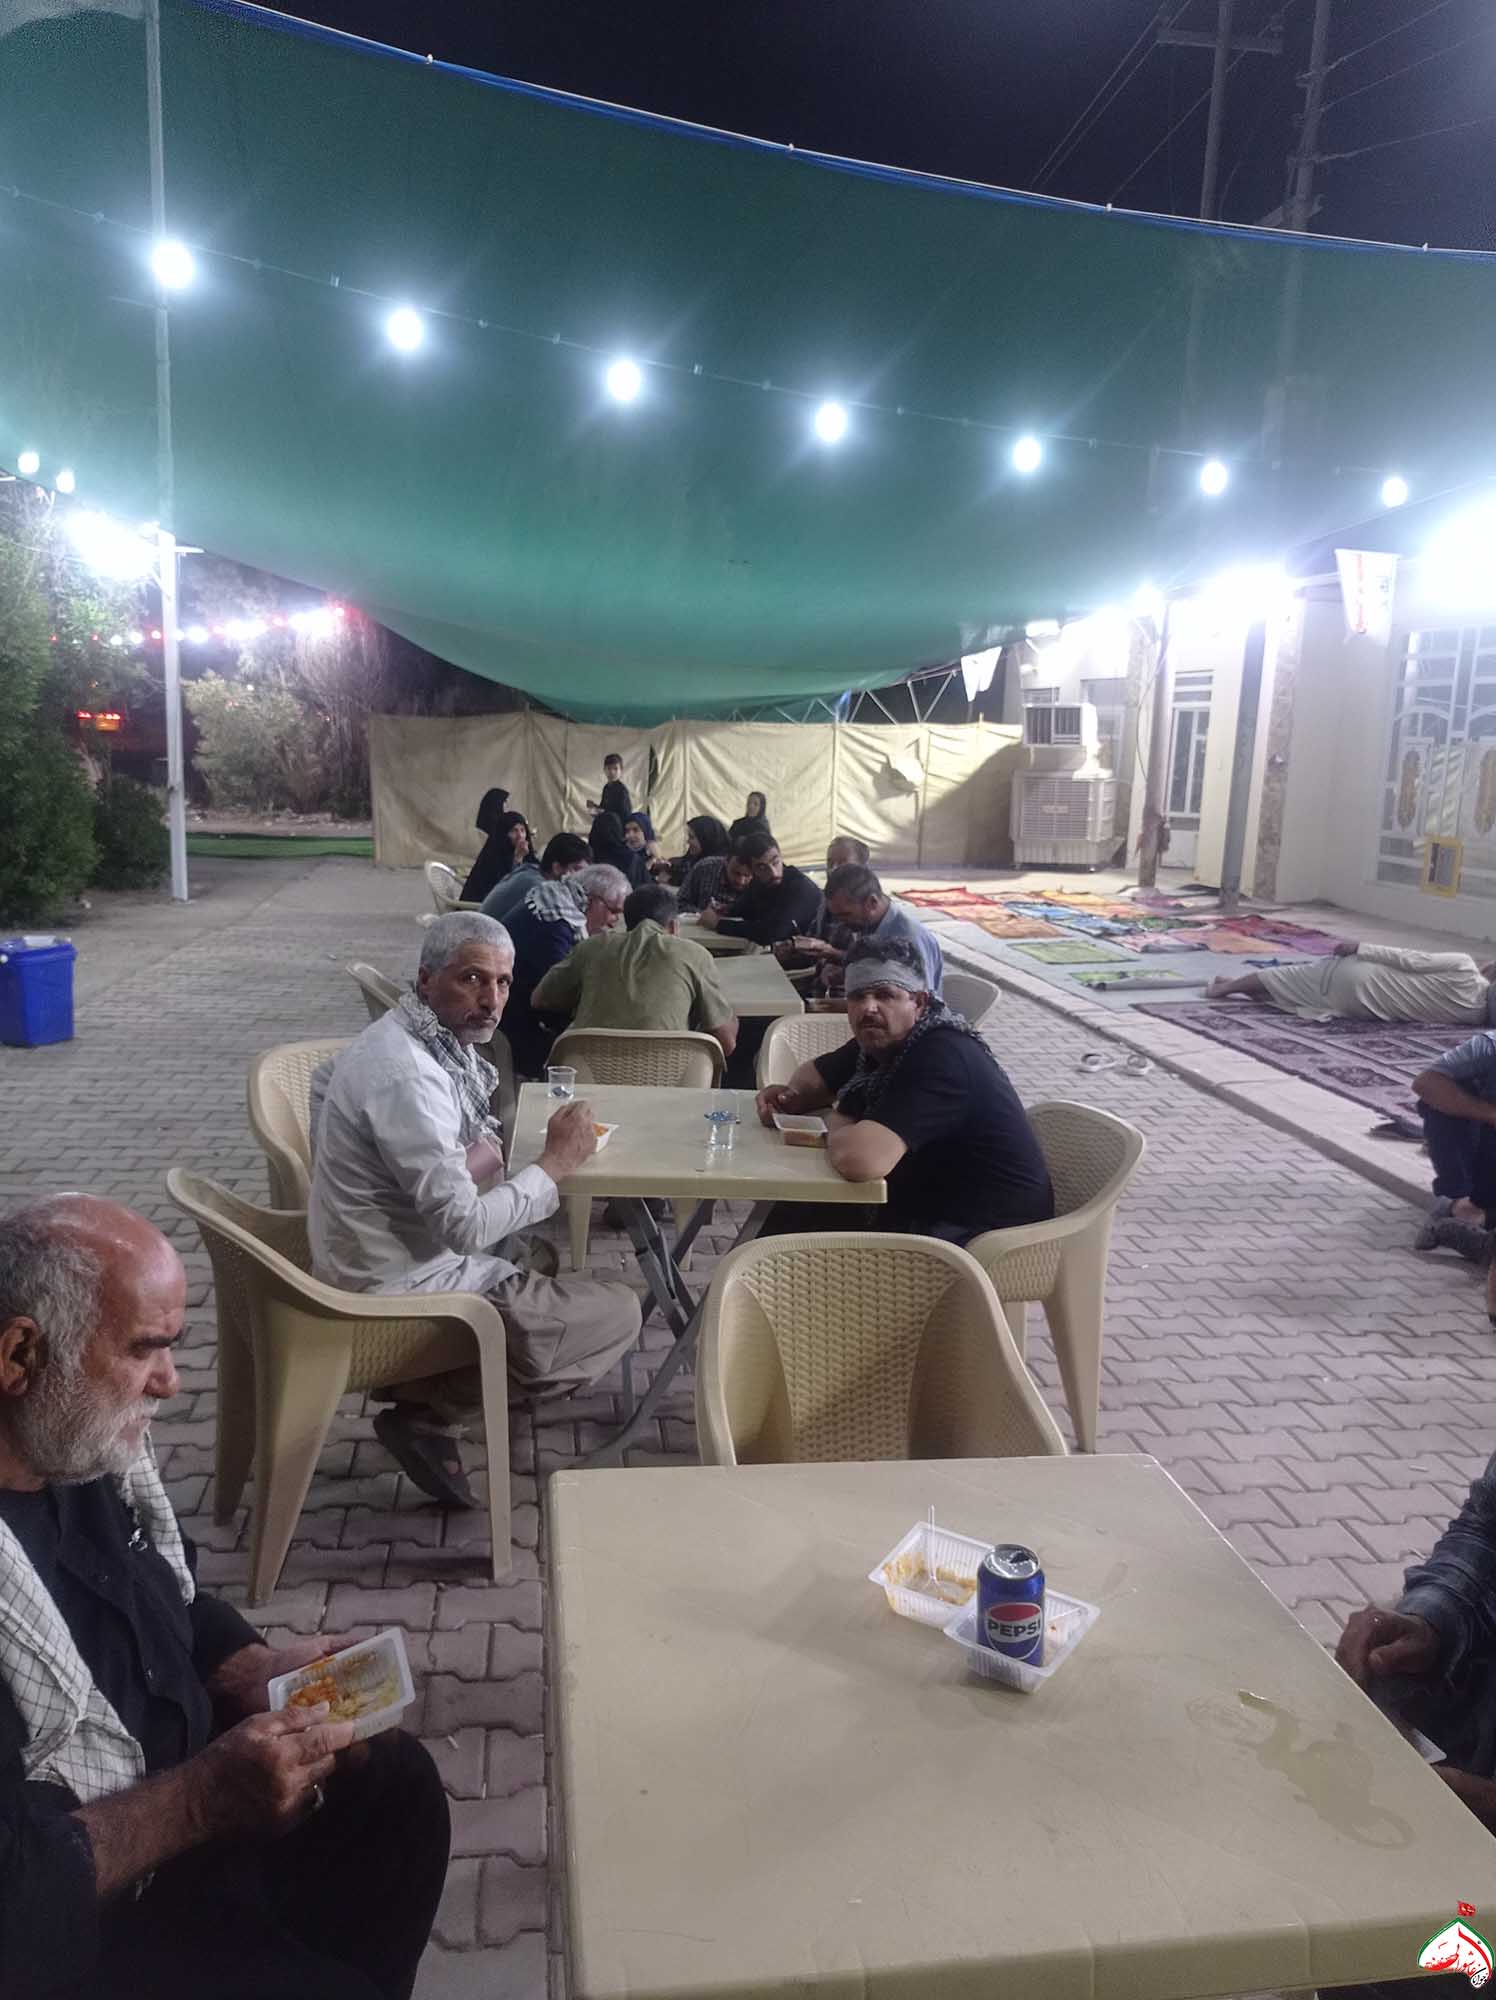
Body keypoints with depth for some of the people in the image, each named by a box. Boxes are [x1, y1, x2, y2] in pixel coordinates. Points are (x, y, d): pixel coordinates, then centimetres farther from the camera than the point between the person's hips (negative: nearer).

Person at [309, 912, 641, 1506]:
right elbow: (466, 1227, -28)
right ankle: (429, 1410, -3)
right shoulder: (406, 1074, -27)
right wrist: (557, 1162, -14)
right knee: (619, 1315, -5)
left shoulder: (411, 1036, 2)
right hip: (405, 1294, -9)